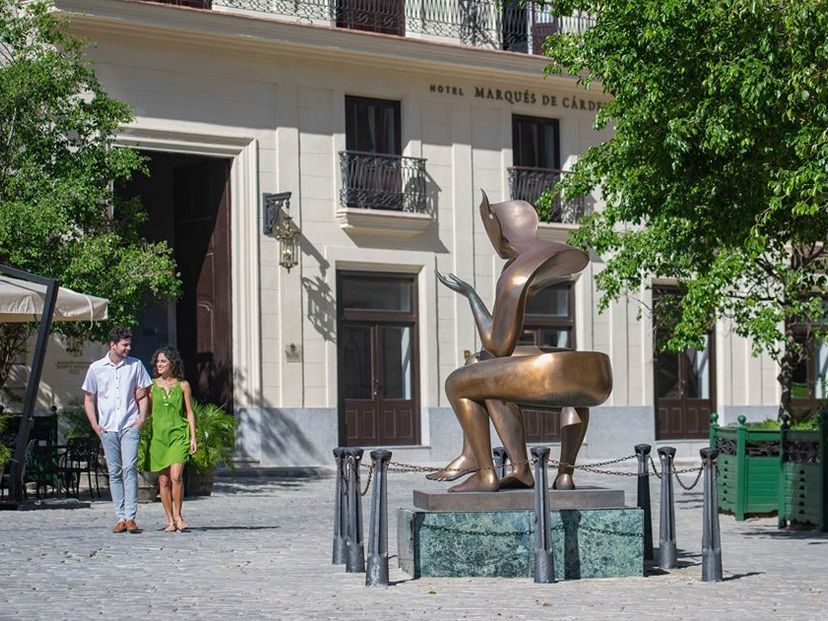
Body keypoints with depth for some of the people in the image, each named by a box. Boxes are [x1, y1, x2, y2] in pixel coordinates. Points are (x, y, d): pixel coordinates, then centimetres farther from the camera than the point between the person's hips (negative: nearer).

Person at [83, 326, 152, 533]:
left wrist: (142, 417, 0)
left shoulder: (135, 365, 5)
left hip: (130, 426, -1)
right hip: (107, 428, 1)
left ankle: (131, 517, -14)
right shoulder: (96, 368, 5)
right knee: (114, 472, 3)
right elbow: (89, 399, 11)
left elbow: (143, 394, 13)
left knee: (130, 468, -13)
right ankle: (121, 518, 7)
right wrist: (94, 424, 1)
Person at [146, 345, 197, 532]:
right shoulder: (152, 385, 7)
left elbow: (189, 412, 6)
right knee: (163, 480, 2)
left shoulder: (183, 385, 4)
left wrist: (193, 437, 1)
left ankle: (178, 516, -1)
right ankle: (170, 520, 11)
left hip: (179, 435, -2)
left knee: (176, 476, -16)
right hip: (159, 435, 2)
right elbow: (147, 411, 12)